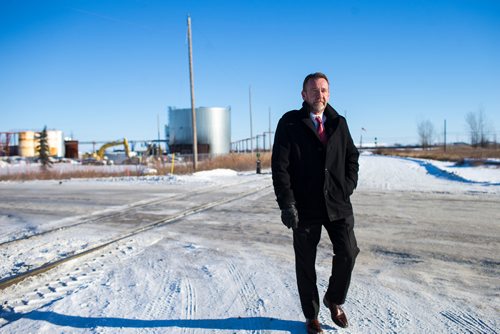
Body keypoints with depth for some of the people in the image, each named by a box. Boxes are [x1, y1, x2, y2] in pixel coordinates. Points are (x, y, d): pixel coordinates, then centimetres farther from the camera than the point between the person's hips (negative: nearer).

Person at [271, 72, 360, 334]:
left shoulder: (339, 123, 9)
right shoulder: (290, 123, -4)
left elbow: (352, 157, 19)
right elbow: (279, 166, -9)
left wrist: (348, 188, 5)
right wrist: (287, 204, -15)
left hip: (338, 204, 3)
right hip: (305, 206, -3)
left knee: (347, 254, -3)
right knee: (305, 263, 7)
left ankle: (334, 300, 27)